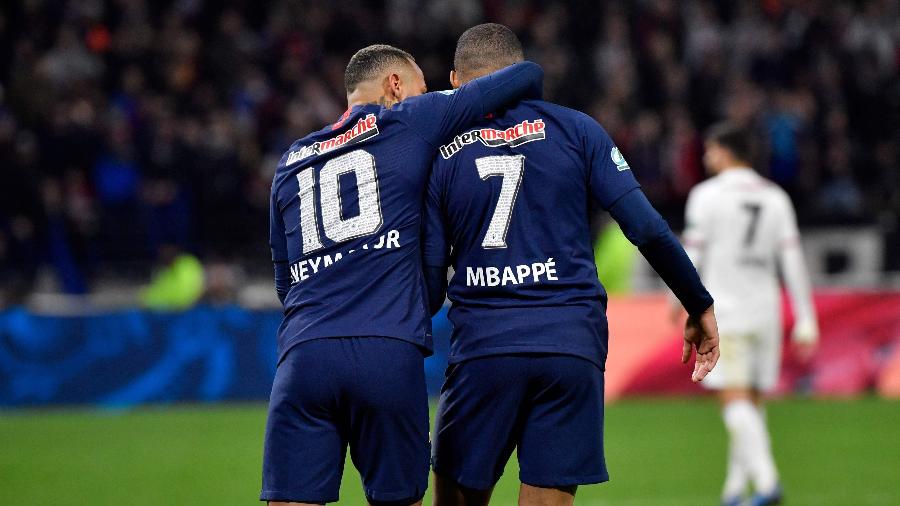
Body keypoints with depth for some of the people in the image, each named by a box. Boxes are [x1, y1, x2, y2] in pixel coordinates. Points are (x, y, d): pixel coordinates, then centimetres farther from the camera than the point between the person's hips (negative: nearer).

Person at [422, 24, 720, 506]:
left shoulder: (438, 153, 6)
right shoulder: (574, 128, 6)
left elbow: (429, 289, 2)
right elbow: (647, 229, 1)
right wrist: (700, 308, 12)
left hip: (483, 345, 0)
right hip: (575, 347, 0)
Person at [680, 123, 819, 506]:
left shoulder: (707, 194, -3)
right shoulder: (775, 198, 10)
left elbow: (691, 256, -4)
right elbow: (793, 262, 6)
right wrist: (805, 321, 6)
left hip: (723, 311, -5)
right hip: (765, 312, 5)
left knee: (735, 401, -11)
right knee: (752, 404, 12)